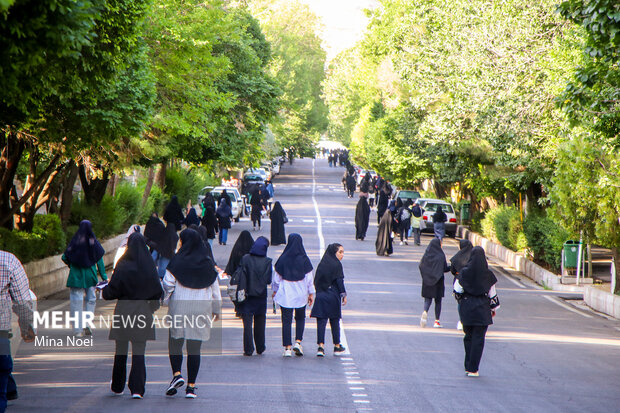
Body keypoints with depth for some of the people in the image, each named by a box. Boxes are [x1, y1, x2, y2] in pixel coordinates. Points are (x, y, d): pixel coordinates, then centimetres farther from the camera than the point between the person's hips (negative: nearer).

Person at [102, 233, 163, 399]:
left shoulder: (123, 265, -10)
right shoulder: (149, 265, -3)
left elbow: (113, 289, -9)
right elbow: (157, 291, 0)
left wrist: (104, 290, 13)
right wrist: (152, 304, 18)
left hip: (124, 310, -1)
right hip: (143, 311, 1)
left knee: (121, 350, 13)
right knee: (139, 351, 2)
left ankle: (118, 386, 27)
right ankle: (137, 388, -6)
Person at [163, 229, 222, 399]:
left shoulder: (177, 262, -6)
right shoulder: (208, 263, 3)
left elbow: (168, 284, -7)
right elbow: (215, 289, 7)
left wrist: (166, 301, 11)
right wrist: (216, 310, 17)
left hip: (179, 307, -2)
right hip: (201, 309, 2)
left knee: (175, 343, 11)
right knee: (195, 347, 4)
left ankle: (177, 374, -9)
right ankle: (191, 386, 4)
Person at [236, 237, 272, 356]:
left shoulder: (245, 259, -7)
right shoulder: (267, 262, -9)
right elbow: (268, 280, -8)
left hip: (247, 296, 0)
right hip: (261, 296, 0)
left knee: (247, 323, 4)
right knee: (260, 323, 15)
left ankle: (248, 349, 0)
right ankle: (260, 348, 23)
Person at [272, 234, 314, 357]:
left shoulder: (283, 259, -6)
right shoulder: (304, 259, -6)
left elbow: (277, 278, 0)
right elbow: (310, 278, -2)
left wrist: (275, 291, 14)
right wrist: (311, 293, 8)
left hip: (285, 294, 0)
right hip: (301, 295, 1)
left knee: (286, 320, 4)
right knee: (300, 318, 19)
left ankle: (287, 348, 1)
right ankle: (298, 342, 4)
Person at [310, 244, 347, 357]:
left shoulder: (322, 264, 7)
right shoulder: (337, 265, -9)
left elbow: (316, 281, 8)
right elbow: (340, 282, -12)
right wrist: (344, 295, -5)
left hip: (321, 296, 3)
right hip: (333, 297, -3)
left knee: (321, 322, 1)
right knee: (334, 322, 9)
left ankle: (321, 346, -10)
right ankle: (337, 346, 18)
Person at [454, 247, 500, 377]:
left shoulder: (464, 272, -6)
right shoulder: (487, 274, -6)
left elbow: (457, 289, -4)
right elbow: (492, 293, 0)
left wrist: (460, 299, 16)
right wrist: (494, 307, 12)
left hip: (466, 307, 1)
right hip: (482, 308, -1)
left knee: (468, 337, 16)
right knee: (478, 339, 2)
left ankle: (468, 367, 18)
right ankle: (473, 369, -1)